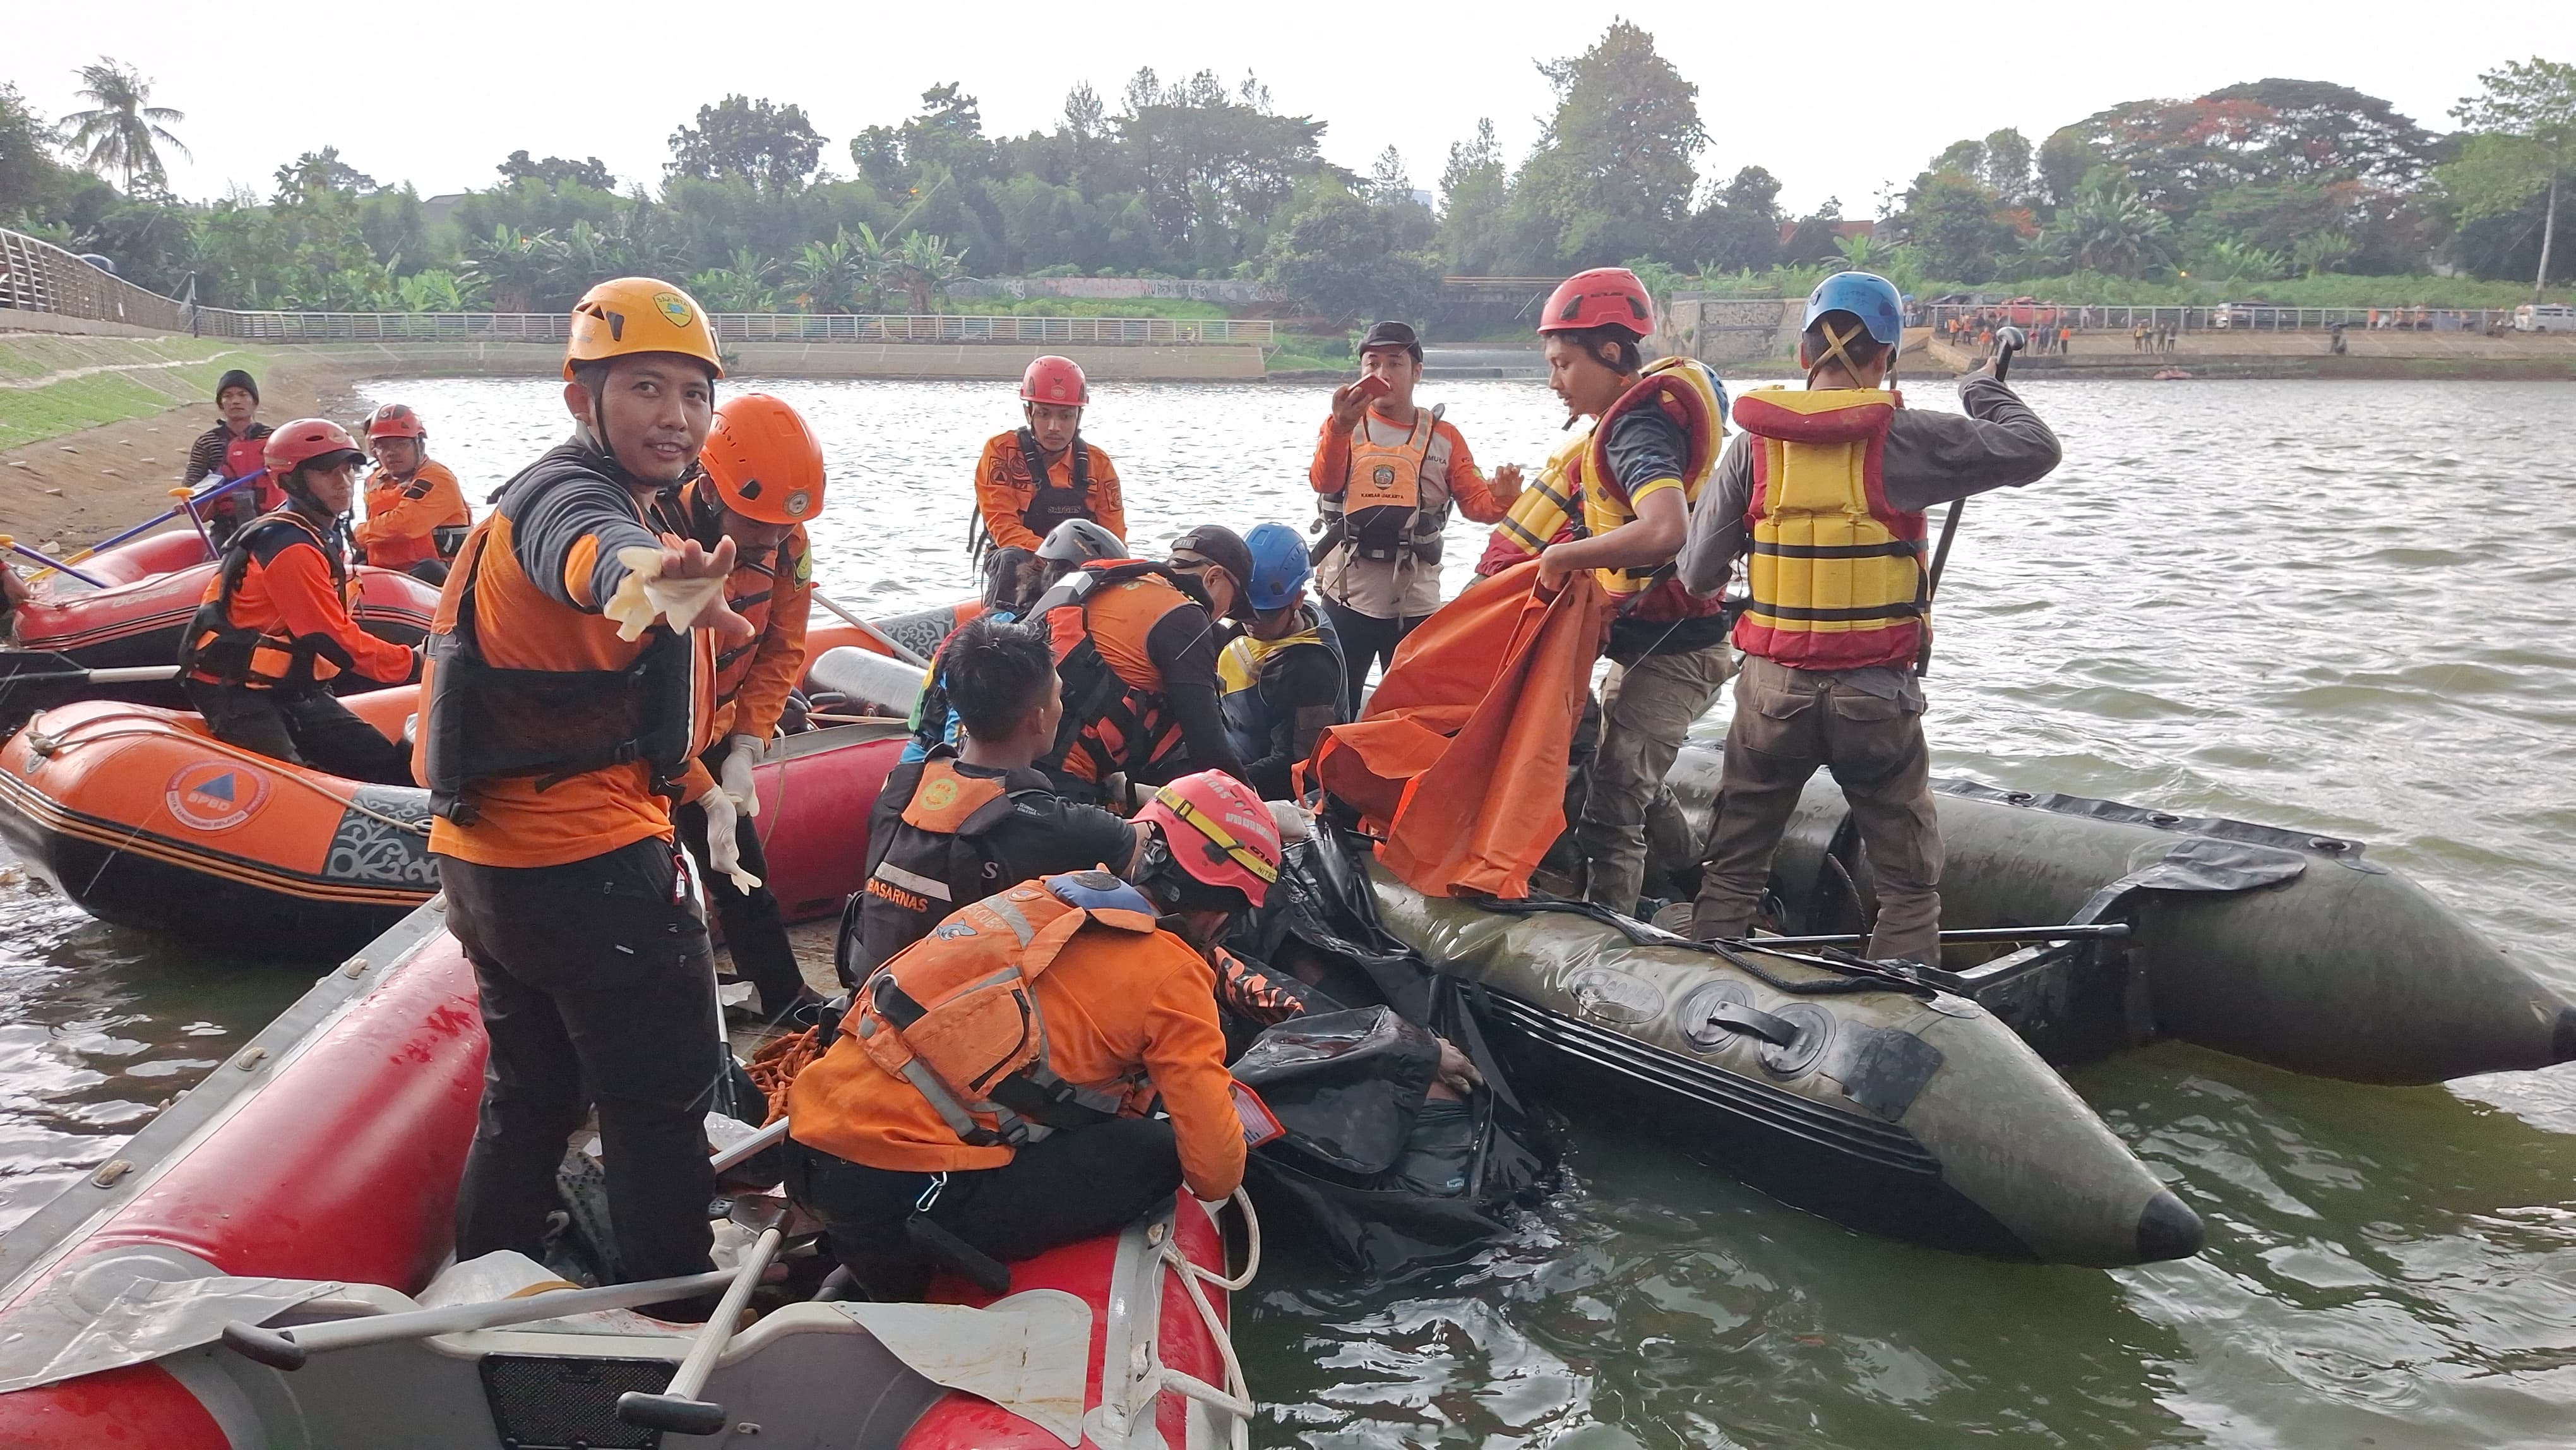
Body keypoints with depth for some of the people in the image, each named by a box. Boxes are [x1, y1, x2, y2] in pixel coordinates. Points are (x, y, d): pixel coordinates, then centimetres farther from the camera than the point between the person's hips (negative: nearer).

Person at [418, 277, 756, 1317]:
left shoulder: (588, 492, 16)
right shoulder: (568, 498, -17)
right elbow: (590, 552, -45)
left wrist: (693, 783, 29)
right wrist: (641, 577, -66)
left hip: (491, 861, 11)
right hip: (590, 867, -10)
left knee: (531, 1092, 23)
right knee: (663, 1101, 4)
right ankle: (677, 1314, 16)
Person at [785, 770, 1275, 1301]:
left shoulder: (1042, 896, 13)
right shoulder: (1167, 973, -6)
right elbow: (1213, 1165, -3)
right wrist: (1221, 1183, 19)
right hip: (906, 1191, -8)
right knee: (1157, 1153, 0)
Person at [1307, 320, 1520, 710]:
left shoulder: (1444, 436, 7)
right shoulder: (1341, 426, 4)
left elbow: (1475, 501, 1)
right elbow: (1323, 481, -15)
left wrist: (1501, 499, -24)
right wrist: (1341, 428, -34)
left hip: (1415, 600, 1)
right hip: (1347, 594, -1)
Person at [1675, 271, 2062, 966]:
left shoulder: (1755, 441, -2)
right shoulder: (1903, 438, -10)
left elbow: (1698, 574, -1)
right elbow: (2035, 449, -5)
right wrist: (1983, 389, 12)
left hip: (1773, 688, 2)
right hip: (1876, 694, -2)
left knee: (1731, 870, 16)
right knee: (1910, 884, 12)